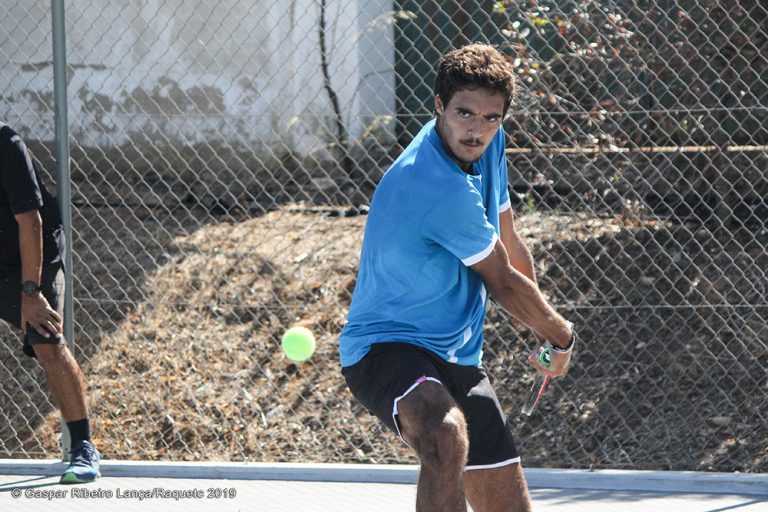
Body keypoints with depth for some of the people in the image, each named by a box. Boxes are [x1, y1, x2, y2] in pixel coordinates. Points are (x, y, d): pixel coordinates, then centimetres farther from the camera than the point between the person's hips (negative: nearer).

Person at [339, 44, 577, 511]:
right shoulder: (443, 191, -26)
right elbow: (503, 283, -11)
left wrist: (543, 332, 27)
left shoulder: (489, 145, 2)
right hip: (385, 346, -9)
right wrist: (563, 336, 6)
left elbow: (508, 244, 19)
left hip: (457, 357, 9)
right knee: (447, 435, -41)